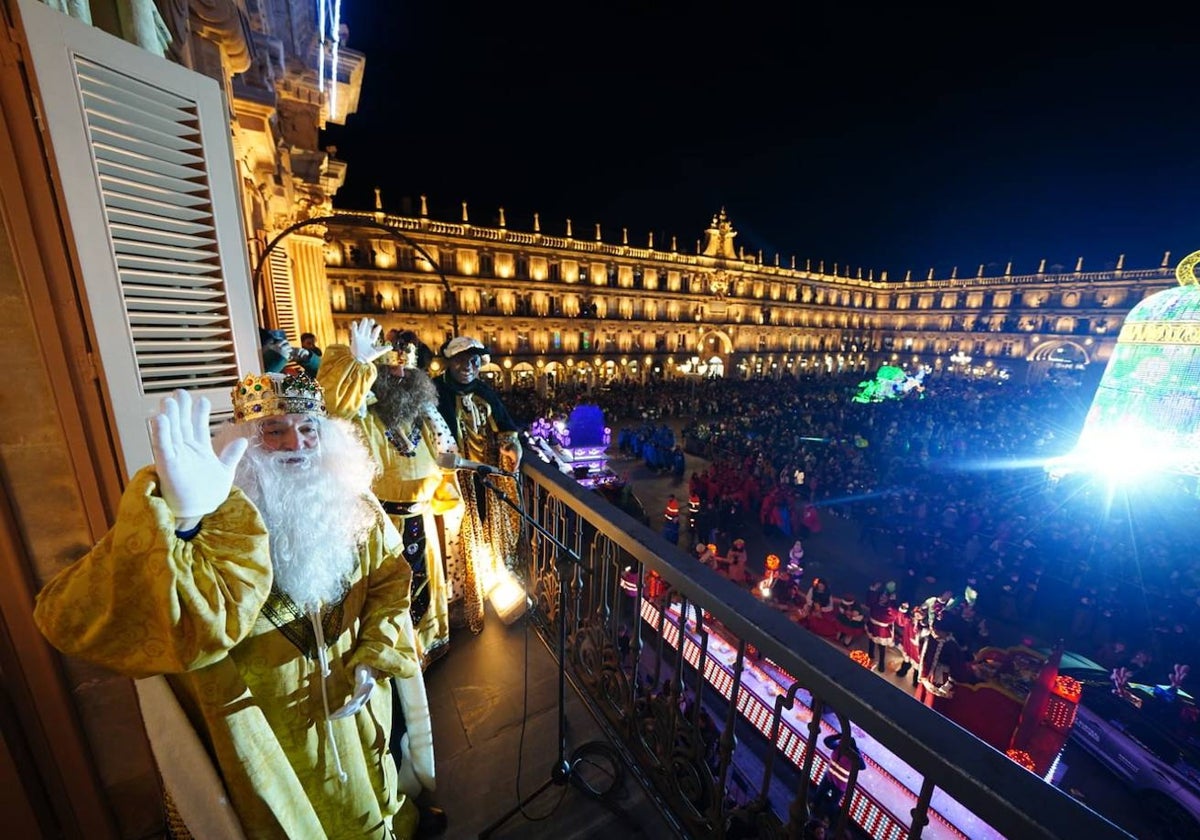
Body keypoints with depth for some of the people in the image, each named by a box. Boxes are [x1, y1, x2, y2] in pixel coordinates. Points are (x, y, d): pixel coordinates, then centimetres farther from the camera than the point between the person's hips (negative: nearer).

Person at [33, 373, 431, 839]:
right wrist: (178, 520, -56)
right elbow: (76, 617, -39)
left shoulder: (350, 501, -12)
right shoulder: (216, 517, -26)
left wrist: (375, 659, -12)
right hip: (269, 721, -3)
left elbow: (390, 576, -3)